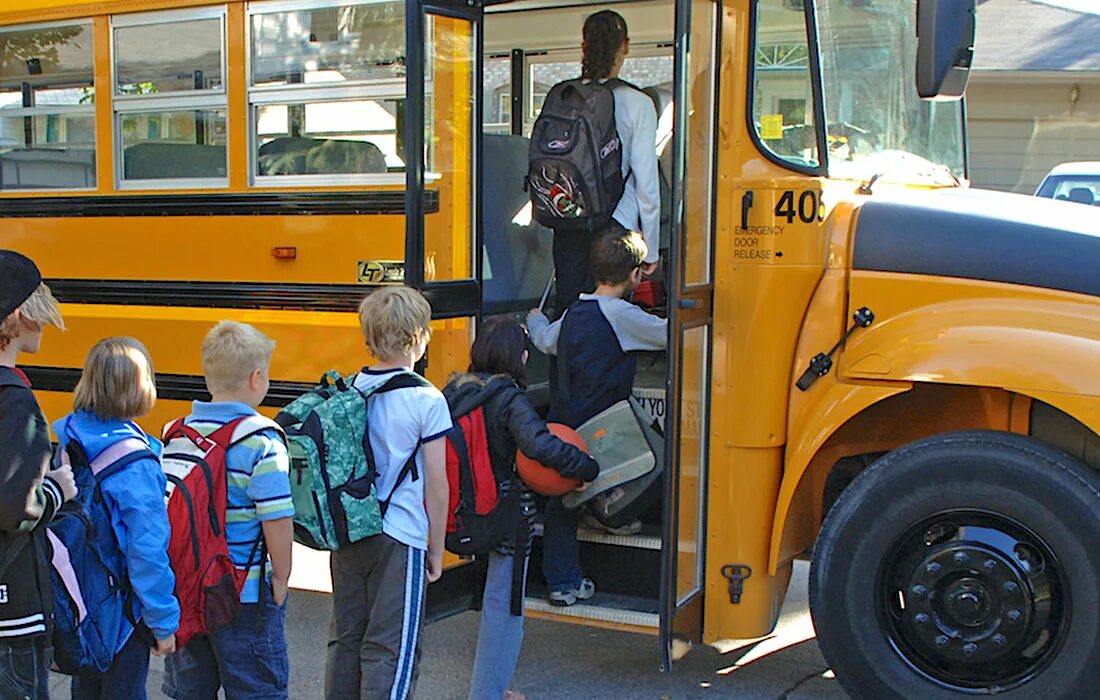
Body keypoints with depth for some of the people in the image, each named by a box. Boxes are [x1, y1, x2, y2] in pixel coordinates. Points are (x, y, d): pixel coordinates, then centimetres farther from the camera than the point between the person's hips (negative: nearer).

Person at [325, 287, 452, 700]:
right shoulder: (426, 401, -12)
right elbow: (436, 487, -10)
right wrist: (436, 552, 1)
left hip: (347, 537, 5)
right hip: (399, 541, -5)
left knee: (345, 639, 17)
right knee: (390, 651, 2)